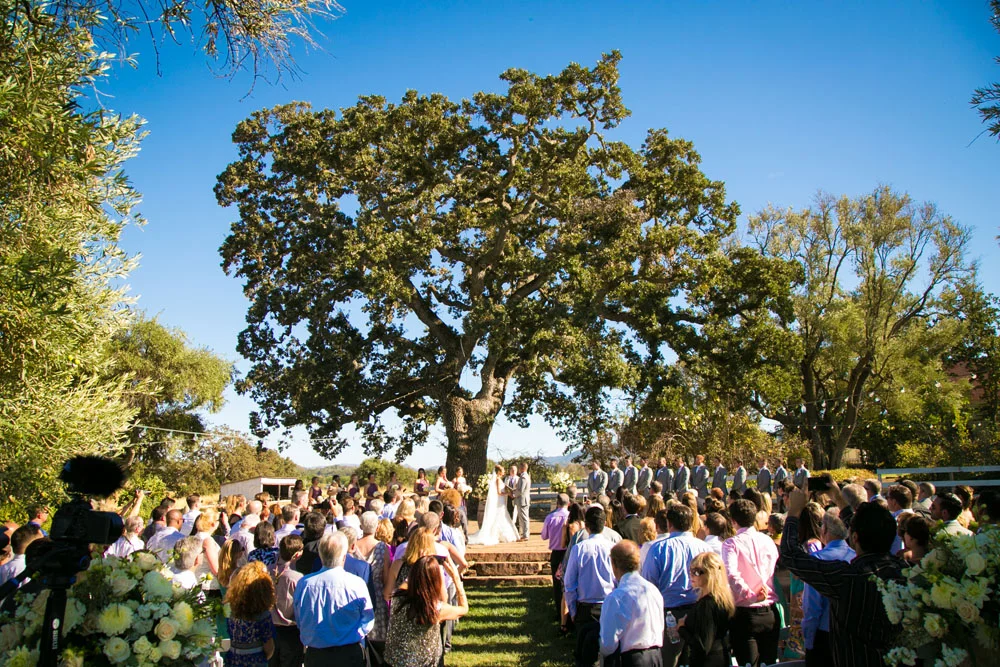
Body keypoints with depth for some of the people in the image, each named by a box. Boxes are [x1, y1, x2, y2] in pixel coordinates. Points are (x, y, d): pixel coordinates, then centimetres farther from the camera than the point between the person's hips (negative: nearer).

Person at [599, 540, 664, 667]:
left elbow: (608, 643, -17)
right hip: (657, 657, 7)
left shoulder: (616, 597, -18)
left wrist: (604, 652, 3)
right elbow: (661, 631, 11)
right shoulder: (654, 590, 4)